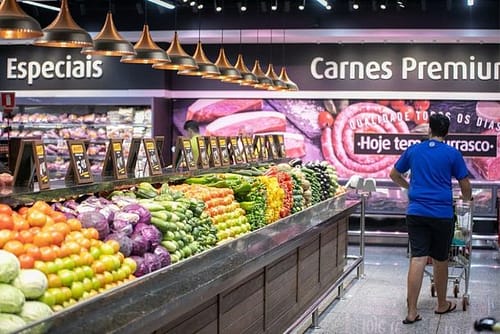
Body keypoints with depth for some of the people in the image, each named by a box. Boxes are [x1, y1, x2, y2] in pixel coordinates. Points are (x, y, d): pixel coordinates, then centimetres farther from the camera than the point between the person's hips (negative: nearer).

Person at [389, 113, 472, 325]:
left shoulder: (413, 150, 7)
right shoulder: (453, 154, -1)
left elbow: (394, 175, 19)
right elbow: (465, 186, 3)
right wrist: (467, 199, 25)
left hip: (416, 212, 2)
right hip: (442, 214, -2)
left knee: (418, 259, -2)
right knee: (440, 260, 12)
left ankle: (412, 312, -7)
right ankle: (442, 305, 29)